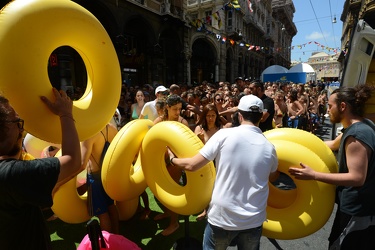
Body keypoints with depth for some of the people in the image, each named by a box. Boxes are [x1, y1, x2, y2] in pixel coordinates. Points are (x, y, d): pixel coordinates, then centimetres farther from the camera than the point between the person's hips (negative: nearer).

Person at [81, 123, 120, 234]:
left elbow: (82, 164, -27)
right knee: (110, 205, 24)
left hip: (95, 176, -6)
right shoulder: (112, 128, -6)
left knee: (101, 212, 12)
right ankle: (116, 234, 40)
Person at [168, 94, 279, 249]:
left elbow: (192, 165, -12)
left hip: (222, 217, -2)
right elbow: (273, 177, 17)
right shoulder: (269, 147, -3)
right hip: (254, 220, 3)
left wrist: (172, 158, 6)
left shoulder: (224, 134, -15)